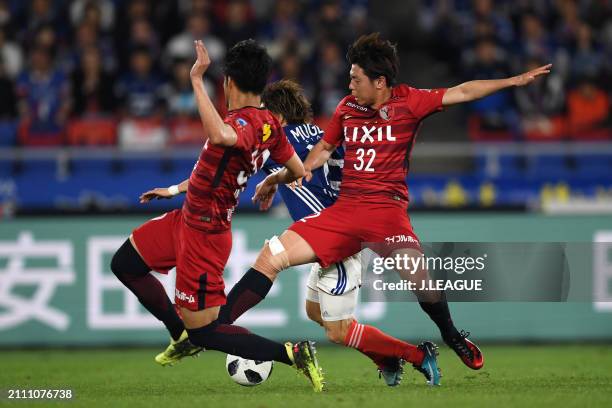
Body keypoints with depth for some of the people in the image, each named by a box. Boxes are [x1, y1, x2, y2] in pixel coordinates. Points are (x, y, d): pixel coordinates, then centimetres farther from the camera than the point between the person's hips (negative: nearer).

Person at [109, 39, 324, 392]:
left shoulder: (245, 123, -28)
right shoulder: (269, 125, 2)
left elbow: (220, 136, -52)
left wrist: (197, 79, -44)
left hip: (203, 235, -9)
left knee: (204, 332, -1)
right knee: (124, 264, 21)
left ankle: (293, 353, -2)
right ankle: (182, 337, 32)